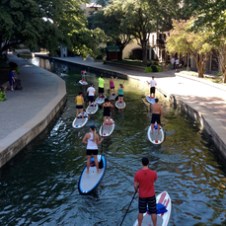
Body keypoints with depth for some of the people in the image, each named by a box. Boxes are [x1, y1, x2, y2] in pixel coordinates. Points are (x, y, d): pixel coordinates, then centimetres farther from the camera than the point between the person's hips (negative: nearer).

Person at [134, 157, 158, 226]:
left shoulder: (137, 173, -20)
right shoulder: (153, 173, -19)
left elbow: (136, 186, -10)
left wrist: (136, 190, 11)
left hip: (142, 196, 1)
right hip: (151, 195, -1)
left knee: (141, 212, 18)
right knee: (153, 212, 14)